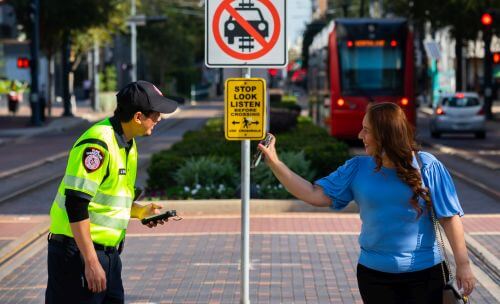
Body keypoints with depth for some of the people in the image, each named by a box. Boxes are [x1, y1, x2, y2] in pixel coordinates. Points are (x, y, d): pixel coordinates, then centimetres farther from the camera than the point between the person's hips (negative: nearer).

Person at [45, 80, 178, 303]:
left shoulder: (127, 144, 12)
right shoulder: (98, 144, -18)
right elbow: (75, 205, -23)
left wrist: (140, 211, 5)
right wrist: (91, 263, -24)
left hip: (108, 252, 10)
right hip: (78, 251, -10)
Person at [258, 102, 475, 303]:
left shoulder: (427, 166, -8)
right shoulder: (357, 169, 1)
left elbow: (449, 218, -7)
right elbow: (317, 196, -3)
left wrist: (463, 264, -9)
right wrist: (275, 163, -9)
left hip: (424, 275, -3)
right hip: (374, 274, 3)